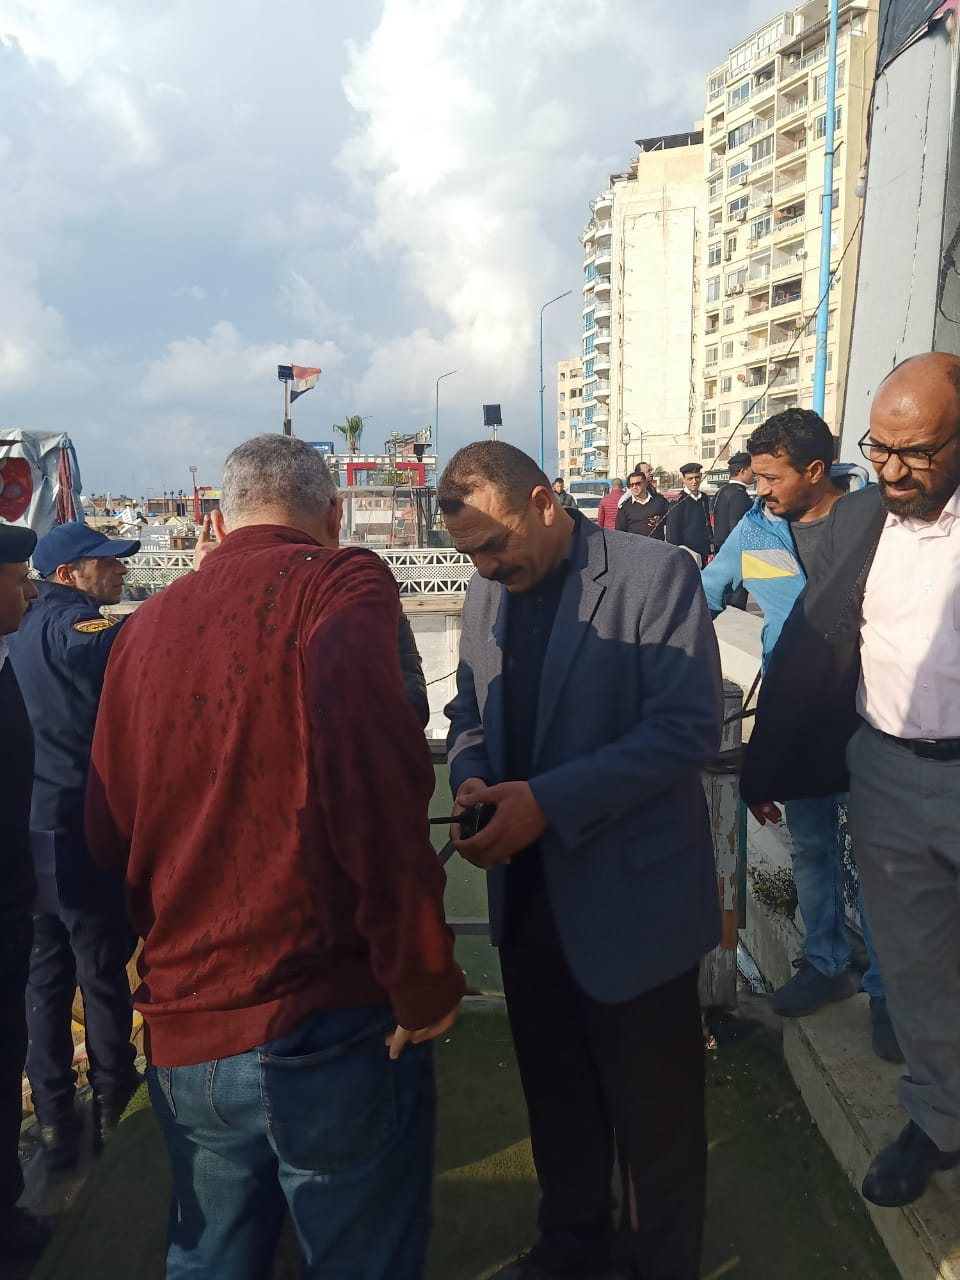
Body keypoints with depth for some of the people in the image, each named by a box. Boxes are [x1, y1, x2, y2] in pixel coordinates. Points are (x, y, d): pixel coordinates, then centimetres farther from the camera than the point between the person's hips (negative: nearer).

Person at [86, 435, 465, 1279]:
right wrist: (424, 980, -14)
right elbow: (376, 790, -25)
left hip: (182, 1033, 6)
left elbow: (109, 832, 12)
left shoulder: (149, 623, 6)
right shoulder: (341, 585, -10)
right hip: (328, 1026, -5)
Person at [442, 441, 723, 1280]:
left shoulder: (656, 574, -14)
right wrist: (472, 777, -10)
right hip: (528, 889, 6)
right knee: (555, 1091, 23)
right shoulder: (487, 591, 5)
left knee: (652, 1102, 15)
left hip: (631, 894, -5)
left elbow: (689, 726, -20)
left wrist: (549, 800, -26)